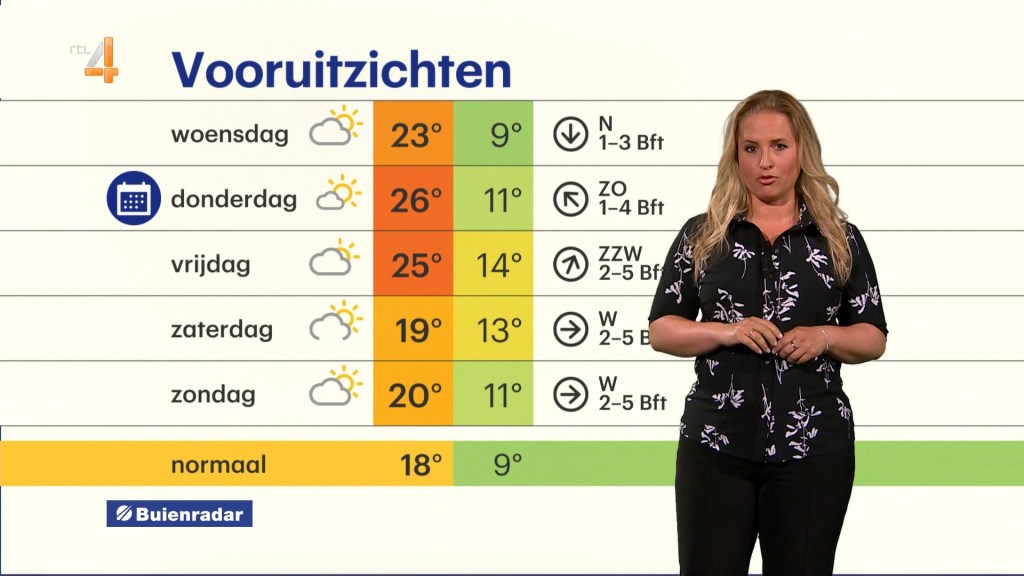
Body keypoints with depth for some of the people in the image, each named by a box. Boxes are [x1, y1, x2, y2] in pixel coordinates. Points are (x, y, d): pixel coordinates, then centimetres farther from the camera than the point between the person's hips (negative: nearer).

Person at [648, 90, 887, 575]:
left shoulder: (840, 239, 6)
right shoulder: (701, 236, 5)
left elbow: (873, 338, 9)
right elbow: (661, 330, 5)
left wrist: (824, 337, -12)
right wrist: (725, 332, -12)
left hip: (814, 448, 0)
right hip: (715, 445, 0)